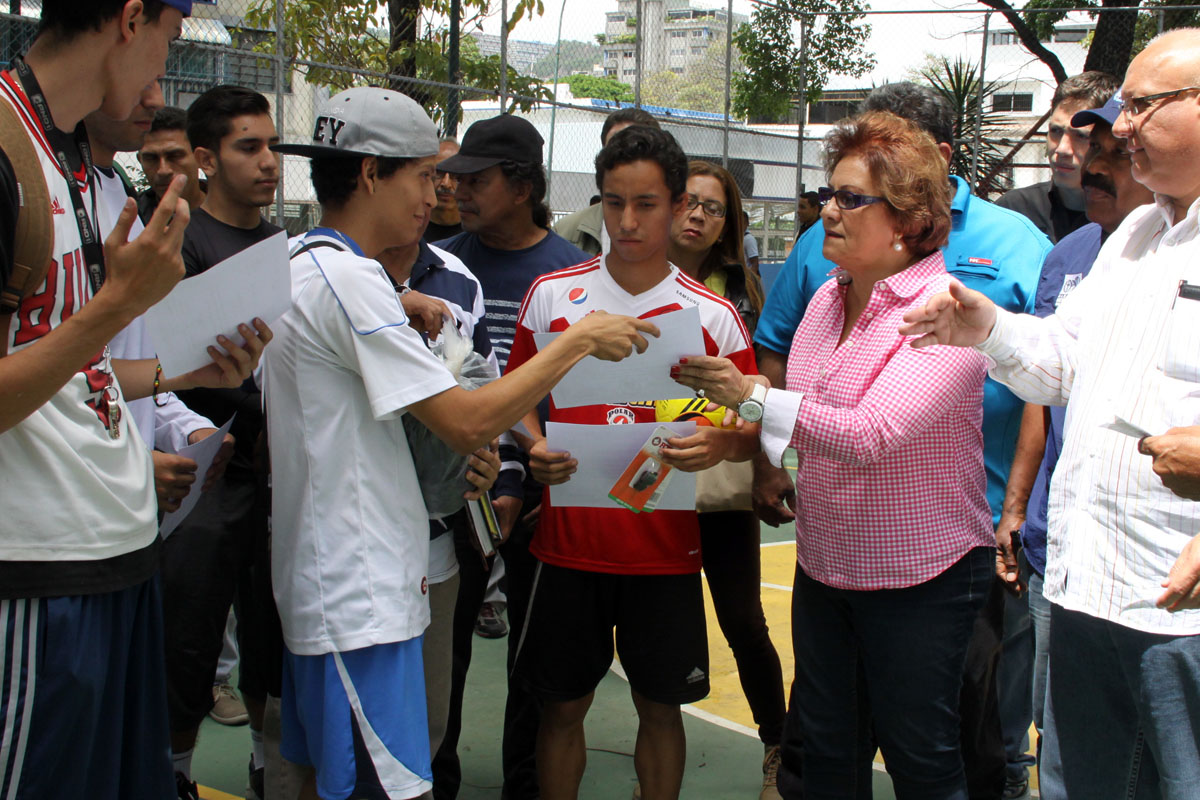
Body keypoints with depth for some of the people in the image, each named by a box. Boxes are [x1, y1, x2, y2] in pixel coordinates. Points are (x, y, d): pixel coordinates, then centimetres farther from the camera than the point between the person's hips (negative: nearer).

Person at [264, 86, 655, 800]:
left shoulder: (302, 266, 14)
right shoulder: (349, 278, -18)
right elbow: (468, 423, -21)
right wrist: (580, 340, -13)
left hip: (320, 582, 11)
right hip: (361, 599, -11)